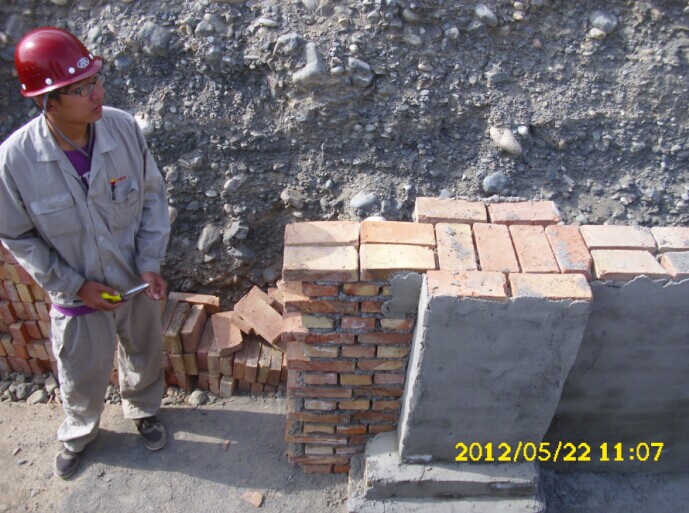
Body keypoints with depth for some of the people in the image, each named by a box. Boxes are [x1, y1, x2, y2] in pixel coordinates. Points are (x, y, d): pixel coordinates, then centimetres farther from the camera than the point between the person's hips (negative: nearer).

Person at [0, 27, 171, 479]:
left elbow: (153, 196, -7)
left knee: (145, 356, 25)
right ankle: (78, 433, 54)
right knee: (83, 377, 20)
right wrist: (74, 286, -14)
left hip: (136, 282, 2)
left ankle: (145, 410, 57)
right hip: (76, 293, -1)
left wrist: (151, 263, -14)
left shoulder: (124, 128, -19)